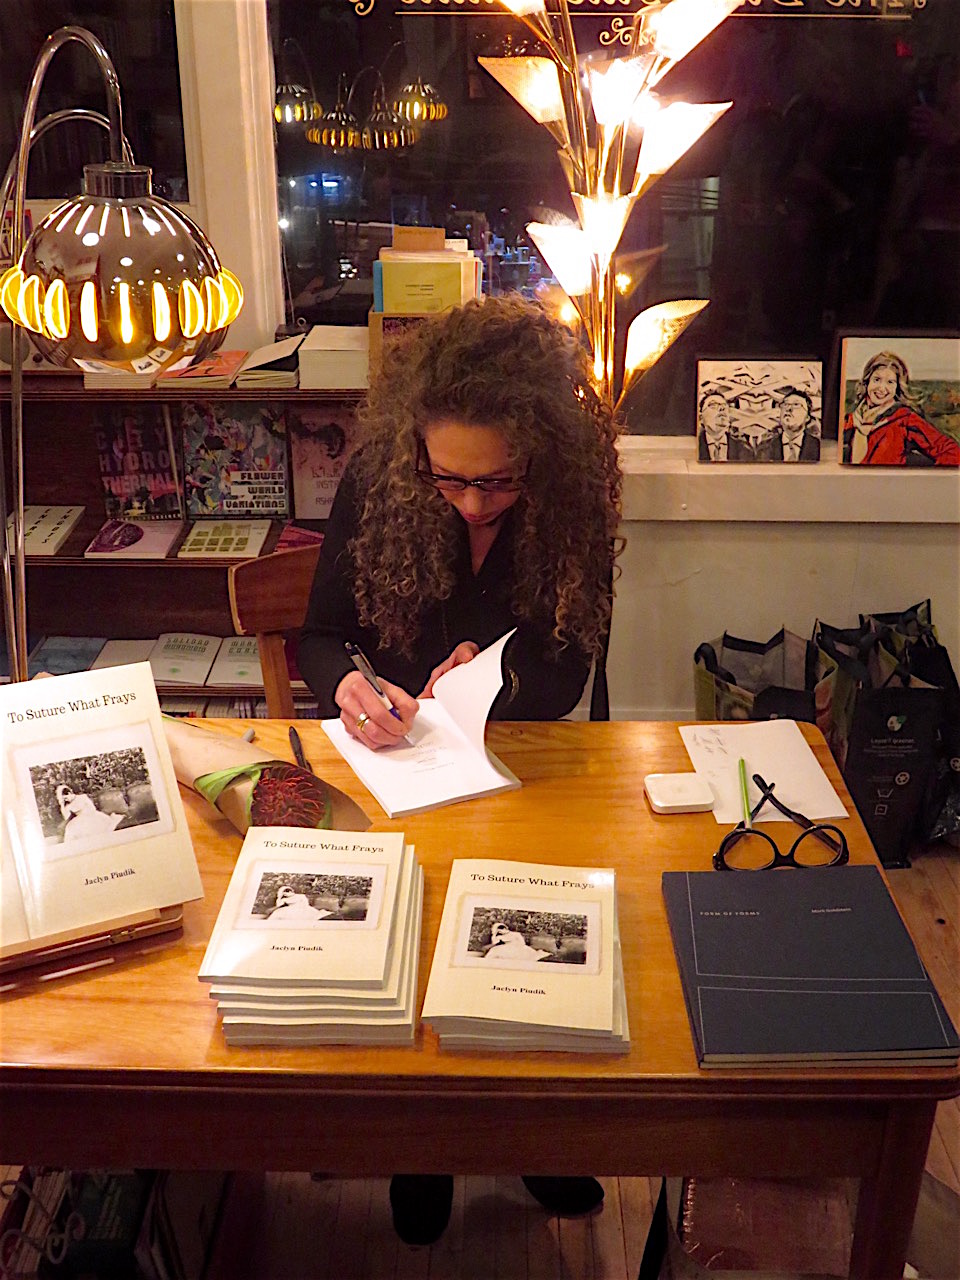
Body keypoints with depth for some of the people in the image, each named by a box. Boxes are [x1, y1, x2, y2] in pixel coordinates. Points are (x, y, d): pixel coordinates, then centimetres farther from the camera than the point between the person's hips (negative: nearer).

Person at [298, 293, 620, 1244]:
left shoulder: (577, 498, -11)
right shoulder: (375, 479, -12)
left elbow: (563, 676, -7)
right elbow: (318, 637, -4)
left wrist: (492, 685, -26)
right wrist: (346, 686, -26)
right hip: (389, 757, 0)